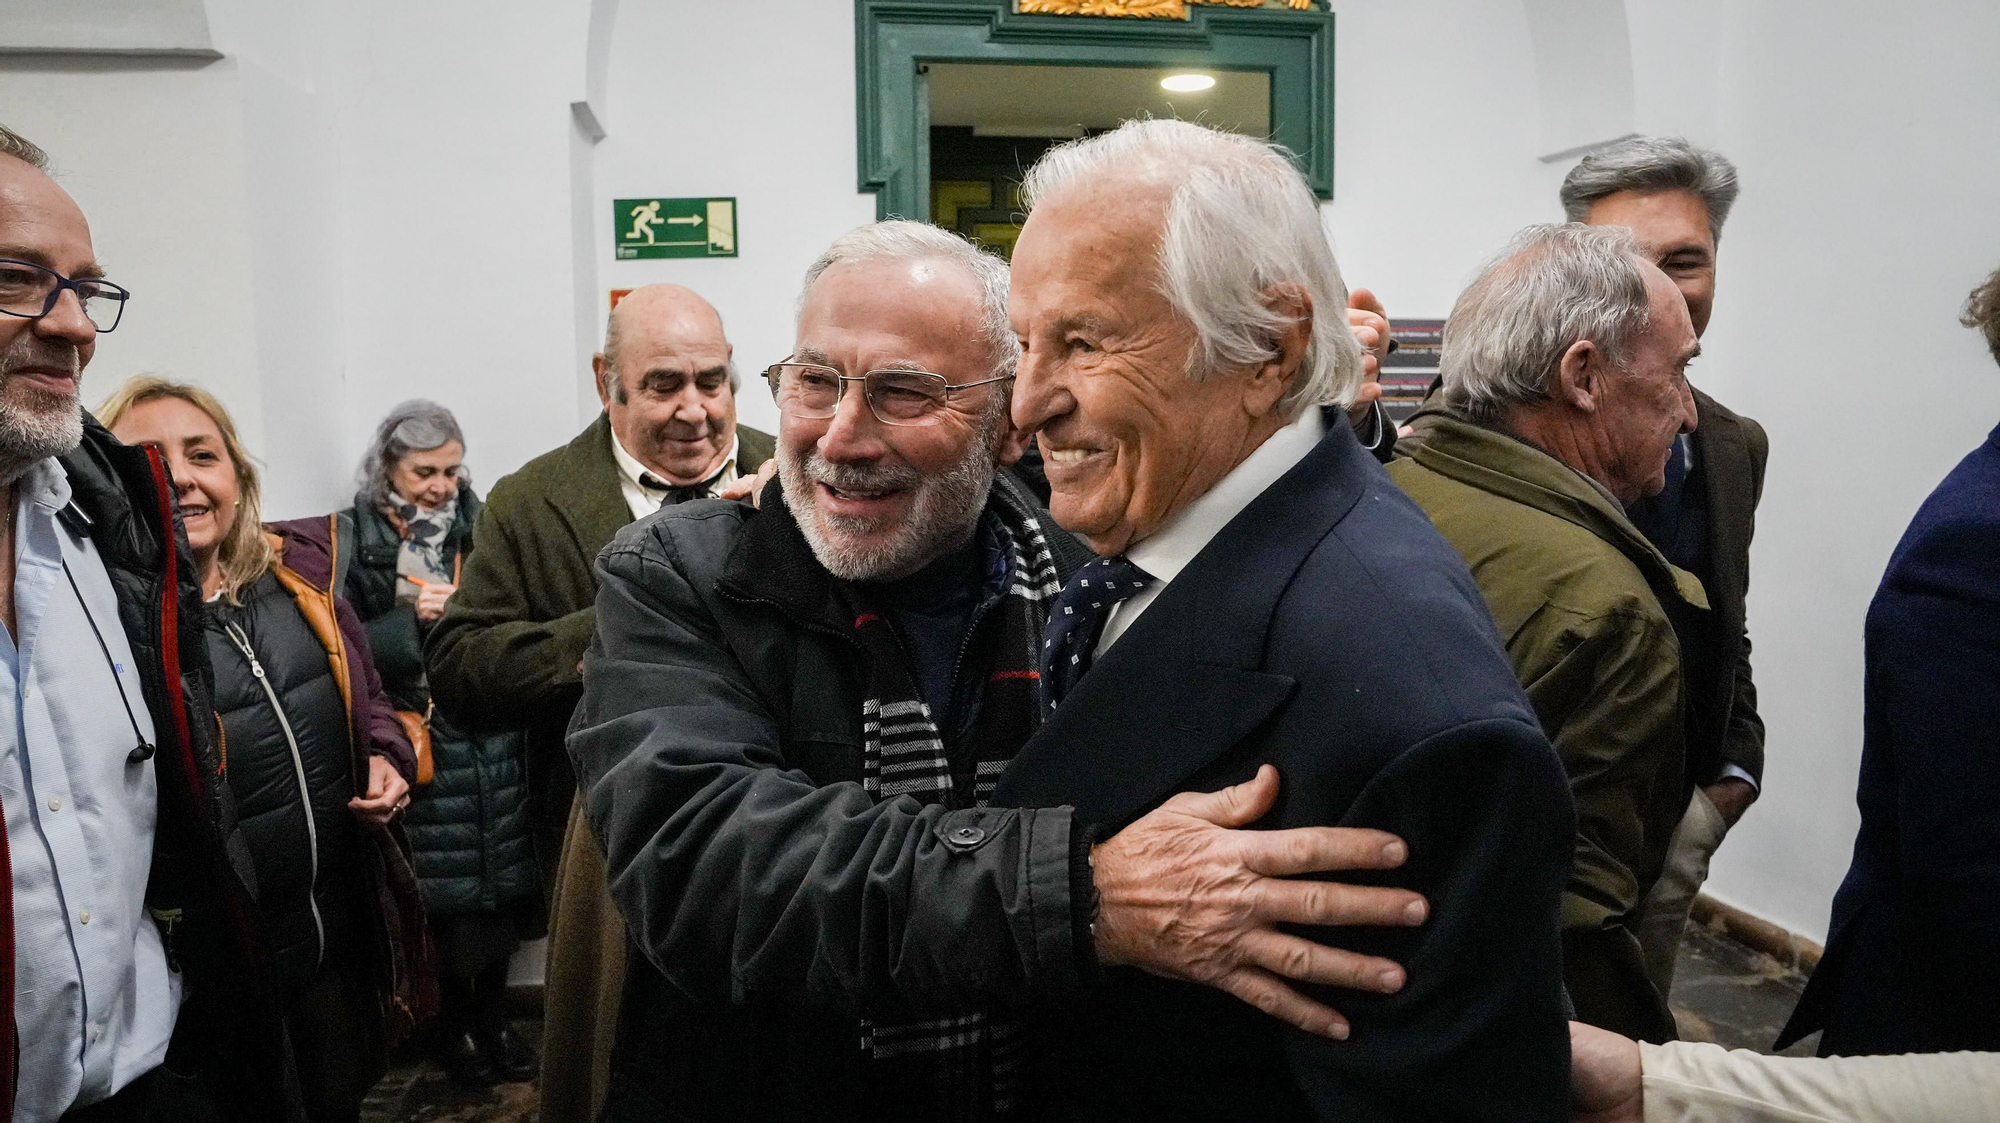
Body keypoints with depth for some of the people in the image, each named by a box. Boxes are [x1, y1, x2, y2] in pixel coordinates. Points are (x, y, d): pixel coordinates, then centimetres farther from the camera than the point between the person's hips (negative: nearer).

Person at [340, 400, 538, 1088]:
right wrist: (412, 621, -18)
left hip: (493, 739, 3)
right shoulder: (353, 539, -2)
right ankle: (454, 1024, 25)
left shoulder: (480, 528, 7)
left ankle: (492, 1017, 27)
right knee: (445, 891, 3)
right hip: (416, 741, -3)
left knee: (501, 878, 8)